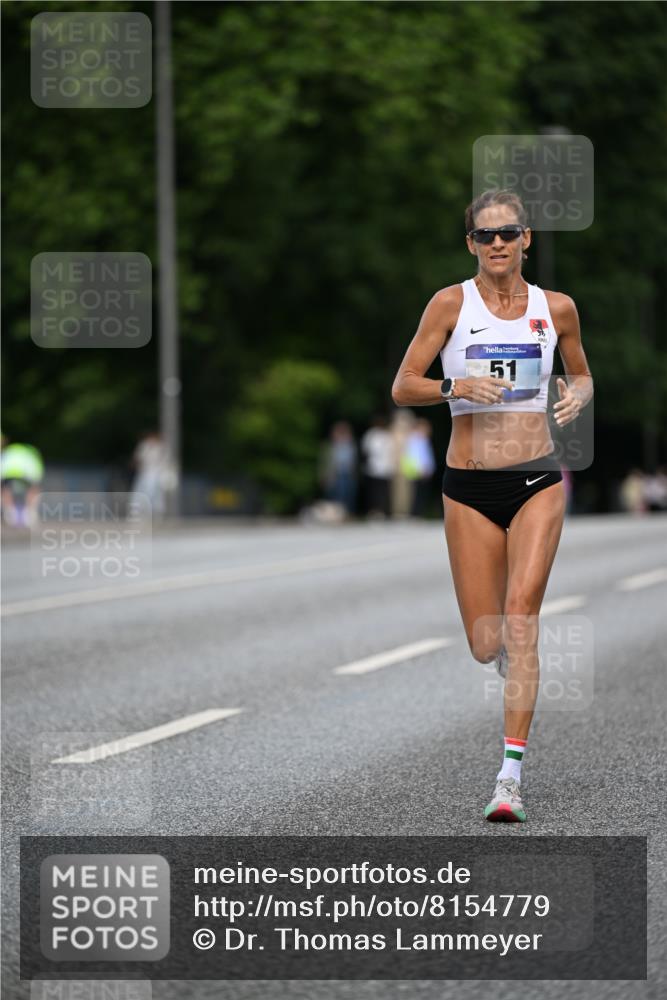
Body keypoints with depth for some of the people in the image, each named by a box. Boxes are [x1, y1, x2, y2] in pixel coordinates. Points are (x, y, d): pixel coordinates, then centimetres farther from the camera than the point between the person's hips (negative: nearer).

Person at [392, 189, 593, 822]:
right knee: (486, 645, 2)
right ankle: (515, 659, 43)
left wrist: (578, 395, -3)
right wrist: (455, 387, -22)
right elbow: (402, 388, -3)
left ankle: (511, 776, -15)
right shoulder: (452, 304, -3)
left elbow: (581, 374, 20)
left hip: (537, 482, 0)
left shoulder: (556, 308, 4)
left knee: (521, 616, -16)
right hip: (469, 488, 0)